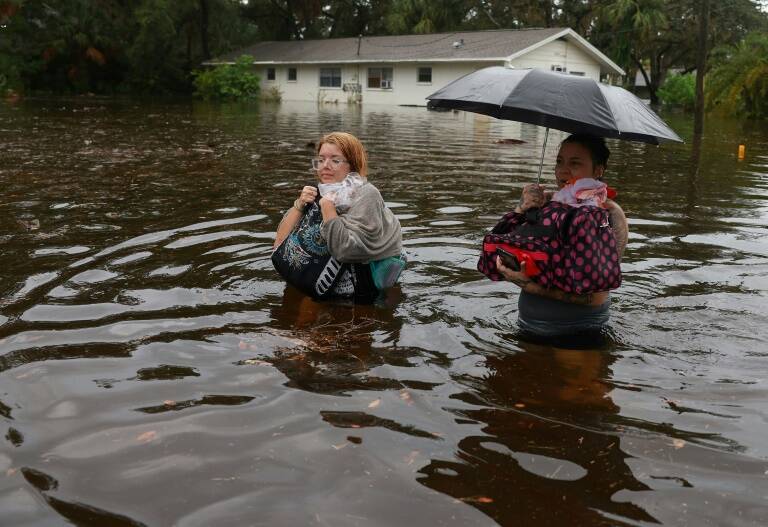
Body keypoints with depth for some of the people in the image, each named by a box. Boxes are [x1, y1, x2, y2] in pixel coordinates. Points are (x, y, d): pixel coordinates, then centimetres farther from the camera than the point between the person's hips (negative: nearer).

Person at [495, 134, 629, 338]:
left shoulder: (610, 215, -7)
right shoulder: (542, 201, 6)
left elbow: (595, 296, -16)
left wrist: (530, 285, -24)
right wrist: (522, 211, -14)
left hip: (580, 334, -4)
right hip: (528, 327, 4)